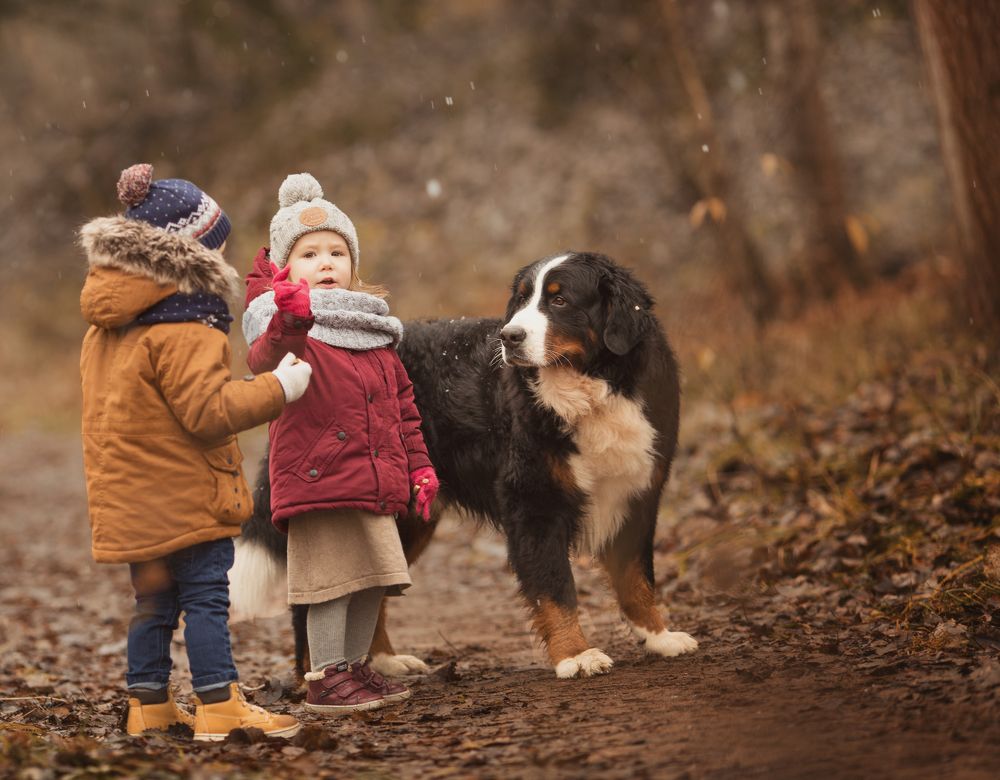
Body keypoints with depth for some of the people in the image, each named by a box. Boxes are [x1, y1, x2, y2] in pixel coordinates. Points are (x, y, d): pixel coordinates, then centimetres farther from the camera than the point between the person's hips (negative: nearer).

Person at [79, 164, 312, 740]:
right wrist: (278, 389, -14)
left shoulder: (106, 328, 12)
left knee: (154, 604, 15)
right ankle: (219, 706, -2)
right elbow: (209, 410, -21)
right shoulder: (182, 331, -18)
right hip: (186, 497, -9)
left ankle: (149, 704, 19)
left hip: (130, 498, 9)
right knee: (206, 599, -3)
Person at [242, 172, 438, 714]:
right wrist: (288, 324, -52)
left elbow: (402, 401, 22)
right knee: (332, 578, -6)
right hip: (318, 479, -7)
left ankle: (356, 667, 26)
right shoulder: (284, 323, -7)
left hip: (377, 482, 7)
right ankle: (325, 679, 4)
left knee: (373, 578, 12)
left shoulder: (373, 330, 15)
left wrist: (419, 466, 17)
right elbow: (266, 361, -32)